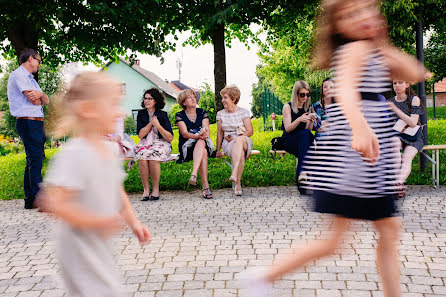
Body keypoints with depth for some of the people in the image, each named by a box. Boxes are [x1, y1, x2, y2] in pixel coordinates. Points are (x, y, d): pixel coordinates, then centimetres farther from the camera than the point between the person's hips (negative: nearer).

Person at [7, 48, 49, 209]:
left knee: (33, 161, 9)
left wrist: (40, 94, -7)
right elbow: (35, 101, -16)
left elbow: (46, 101, 14)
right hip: (27, 122, -10)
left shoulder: (30, 78, 24)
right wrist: (39, 97, 6)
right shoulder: (18, 75, -6)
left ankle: (30, 200, 12)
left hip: (37, 123, 10)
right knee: (35, 160, -12)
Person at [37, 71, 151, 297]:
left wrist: (134, 222, 8)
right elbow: (53, 203, -30)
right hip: (80, 248, -9)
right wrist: (99, 222, -27)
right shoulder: (74, 154, -24)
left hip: (101, 246, 9)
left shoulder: (111, 150, 3)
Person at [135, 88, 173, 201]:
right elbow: (140, 134, -1)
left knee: (153, 157, -33)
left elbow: (170, 138, -5)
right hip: (145, 143, 2)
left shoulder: (162, 115, 0)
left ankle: (156, 188, -18)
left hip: (161, 143, -2)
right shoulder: (141, 114, 8)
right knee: (142, 157, -30)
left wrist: (158, 125, -17)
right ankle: (146, 189, -20)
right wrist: (151, 123, -9)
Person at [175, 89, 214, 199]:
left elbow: (207, 128, -4)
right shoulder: (180, 115, 3)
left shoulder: (202, 113, 11)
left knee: (201, 143, -37)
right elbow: (185, 133, -11)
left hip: (204, 143, 2)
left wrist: (205, 132, -31)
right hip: (187, 146, -2)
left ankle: (193, 175, -52)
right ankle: (205, 186, -47)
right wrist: (198, 136, -30)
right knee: (203, 153, -35)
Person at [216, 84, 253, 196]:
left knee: (239, 140, -42)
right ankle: (238, 184, -45)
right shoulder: (220, 114, 15)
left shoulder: (243, 112, 7)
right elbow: (219, 133, 16)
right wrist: (218, 150, 7)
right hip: (228, 144, 1)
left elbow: (250, 131, 1)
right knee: (240, 153, -37)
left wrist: (235, 138, -11)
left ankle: (234, 173, -57)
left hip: (244, 141, -1)